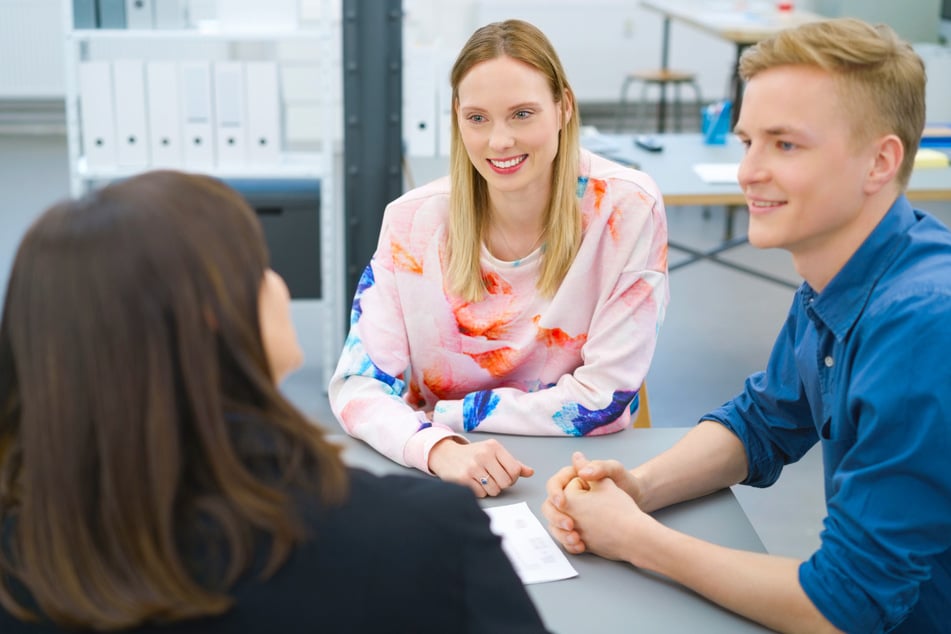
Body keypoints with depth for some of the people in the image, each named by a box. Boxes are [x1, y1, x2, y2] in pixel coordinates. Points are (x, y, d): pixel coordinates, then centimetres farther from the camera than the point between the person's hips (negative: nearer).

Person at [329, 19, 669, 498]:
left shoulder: (625, 208, -12)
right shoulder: (414, 221, -7)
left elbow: (605, 400, -11)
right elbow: (359, 384, -9)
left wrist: (446, 414, -11)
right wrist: (439, 448, -28)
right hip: (440, 477, 1)